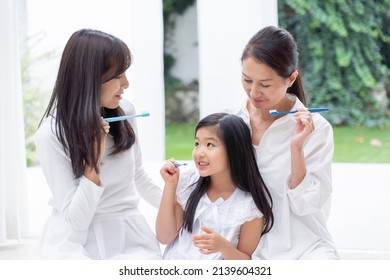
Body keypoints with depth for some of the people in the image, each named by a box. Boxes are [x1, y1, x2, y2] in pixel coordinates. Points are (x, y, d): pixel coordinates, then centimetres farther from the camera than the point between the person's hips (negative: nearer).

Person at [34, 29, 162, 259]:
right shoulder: (51, 135, -15)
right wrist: (95, 160, -23)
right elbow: (76, 219, -17)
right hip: (77, 241, -4)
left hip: (130, 234, 4)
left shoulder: (125, 112, 0)